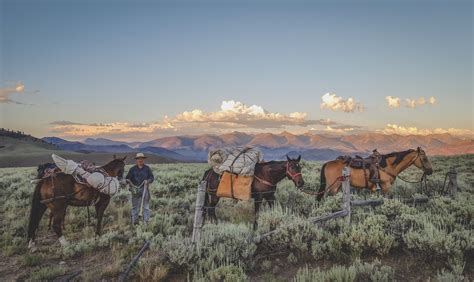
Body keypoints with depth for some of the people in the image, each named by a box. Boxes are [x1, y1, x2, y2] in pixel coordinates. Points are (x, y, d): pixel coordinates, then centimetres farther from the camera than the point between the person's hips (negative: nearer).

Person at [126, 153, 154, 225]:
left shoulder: (147, 168, 6)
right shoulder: (132, 169, 6)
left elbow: (152, 177, 6)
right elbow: (127, 179, 5)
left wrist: (148, 181, -15)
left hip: (145, 189, 0)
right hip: (135, 190, 0)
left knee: (146, 206, 2)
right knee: (135, 206, 5)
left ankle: (146, 221, 8)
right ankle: (134, 221, 13)